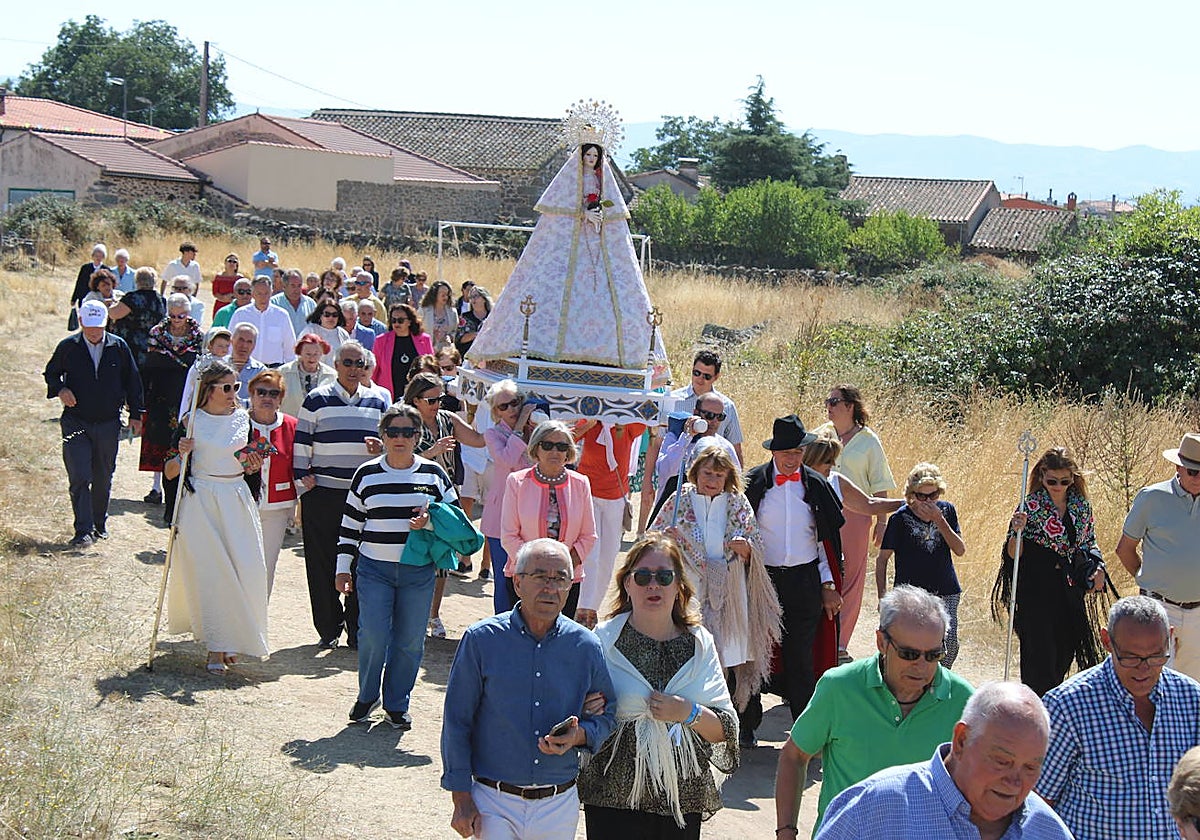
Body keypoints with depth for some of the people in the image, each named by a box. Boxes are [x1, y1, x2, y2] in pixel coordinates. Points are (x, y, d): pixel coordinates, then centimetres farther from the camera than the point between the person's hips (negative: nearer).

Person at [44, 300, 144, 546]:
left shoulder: (118, 347, 1)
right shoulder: (67, 347, -1)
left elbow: (132, 381, 9)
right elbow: (50, 373, 12)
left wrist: (135, 414, 6)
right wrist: (60, 389, -10)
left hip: (109, 424, 2)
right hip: (76, 422, -1)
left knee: (103, 478, 12)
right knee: (79, 478, -10)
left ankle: (99, 523, 29)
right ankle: (83, 530, -8)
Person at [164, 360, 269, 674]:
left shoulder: (244, 419, 9)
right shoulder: (192, 423, -1)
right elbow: (170, 472, 0)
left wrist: (253, 465, 0)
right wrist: (181, 455, -19)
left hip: (237, 502, 3)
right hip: (200, 503, -3)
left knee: (244, 571, -3)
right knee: (208, 574, -6)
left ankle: (230, 640, 14)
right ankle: (216, 648, -1)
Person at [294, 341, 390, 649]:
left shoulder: (377, 402, 12)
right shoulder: (317, 399, 2)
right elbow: (301, 442, 2)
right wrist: (303, 477, -3)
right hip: (323, 493, -2)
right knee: (323, 563, 1)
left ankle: (358, 629, 14)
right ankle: (328, 629, 12)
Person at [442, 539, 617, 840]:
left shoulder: (586, 646, 0)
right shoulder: (481, 639, -6)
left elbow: (607, 716, 9)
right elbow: (457, 722, -3)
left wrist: (579, 736, -14)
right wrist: (462, 800, -6)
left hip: (559, 805, 3)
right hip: (494, 803, -2)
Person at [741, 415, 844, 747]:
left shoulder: (816, 486, 4)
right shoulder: (753, 483, -3)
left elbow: (827, 538, 9)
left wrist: (828, 585, 5)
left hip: (804, 580, 1)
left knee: (801, 657, 6)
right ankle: (746, 726, 21)